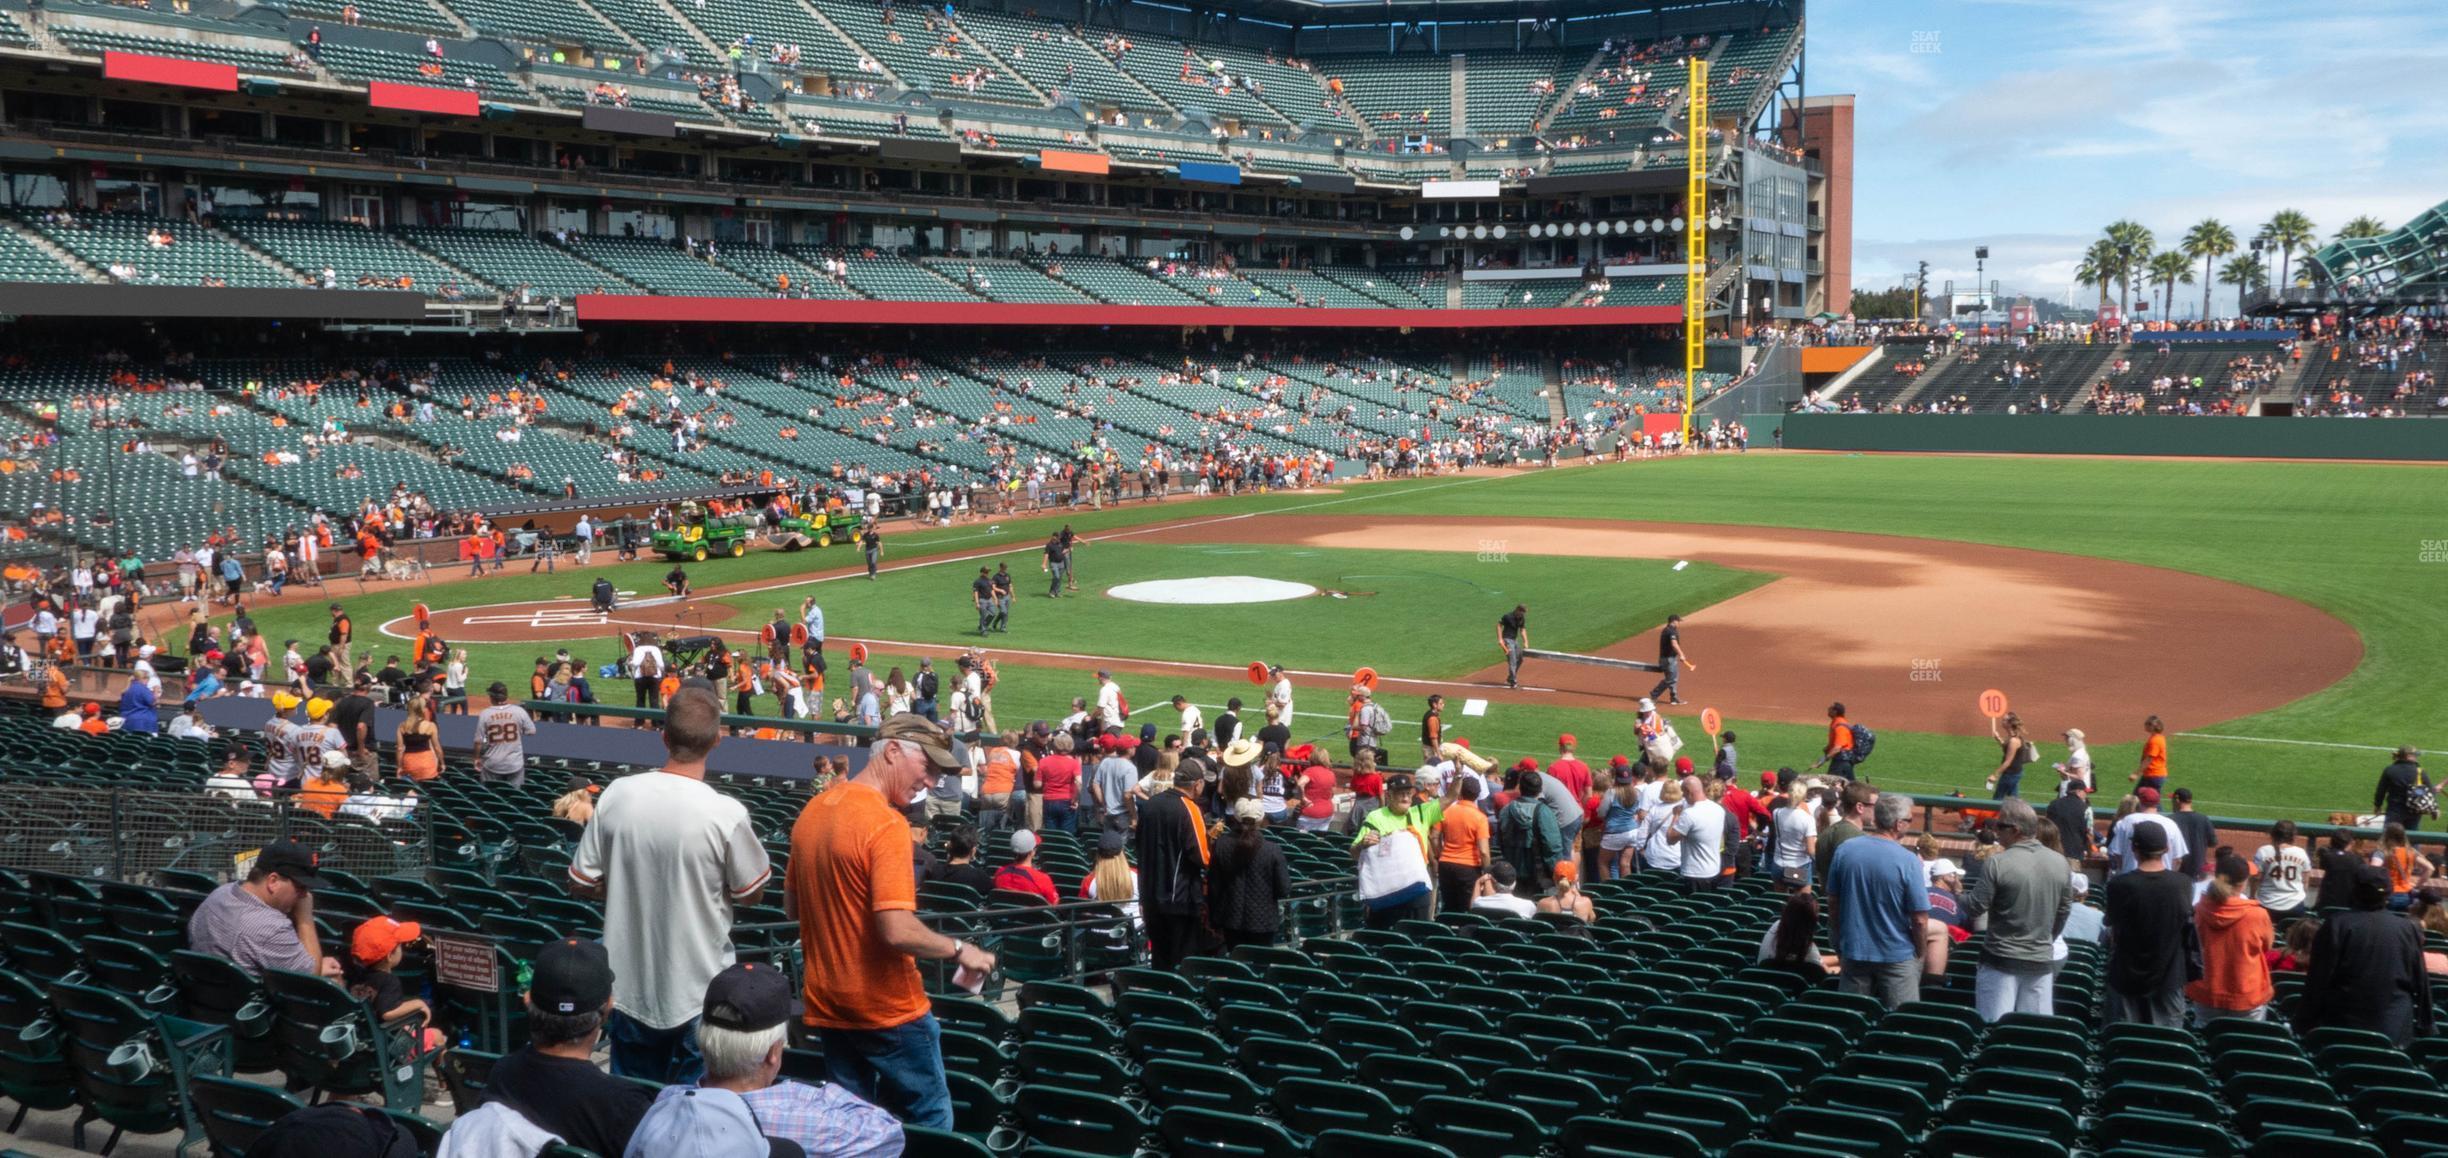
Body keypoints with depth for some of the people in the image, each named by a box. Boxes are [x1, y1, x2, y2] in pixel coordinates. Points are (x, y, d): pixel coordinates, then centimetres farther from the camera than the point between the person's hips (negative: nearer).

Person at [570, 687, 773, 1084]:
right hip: (698, 992, -3)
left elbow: (581, 882, 0)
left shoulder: (617, 795, -9)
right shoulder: (727, 814, -20)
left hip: (628, 987, 4)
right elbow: (750, 893, -5)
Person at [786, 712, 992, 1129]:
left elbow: (792, 907, 15)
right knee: (929, 1119, 7)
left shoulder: (813, 811, 5)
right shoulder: (887, 824, -21)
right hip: (887, 1008, -8)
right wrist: (959, 950, -14)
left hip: (826, 1004, 8)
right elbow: (898, 931, -27)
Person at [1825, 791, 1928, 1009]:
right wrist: (1921, 953, 4)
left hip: (1854, 952, 4)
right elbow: (1920, 919, -14)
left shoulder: (1844, 850, -5)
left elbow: (1832, 903, 3)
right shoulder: (1908, 861, -17)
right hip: (1897, 957, -4)